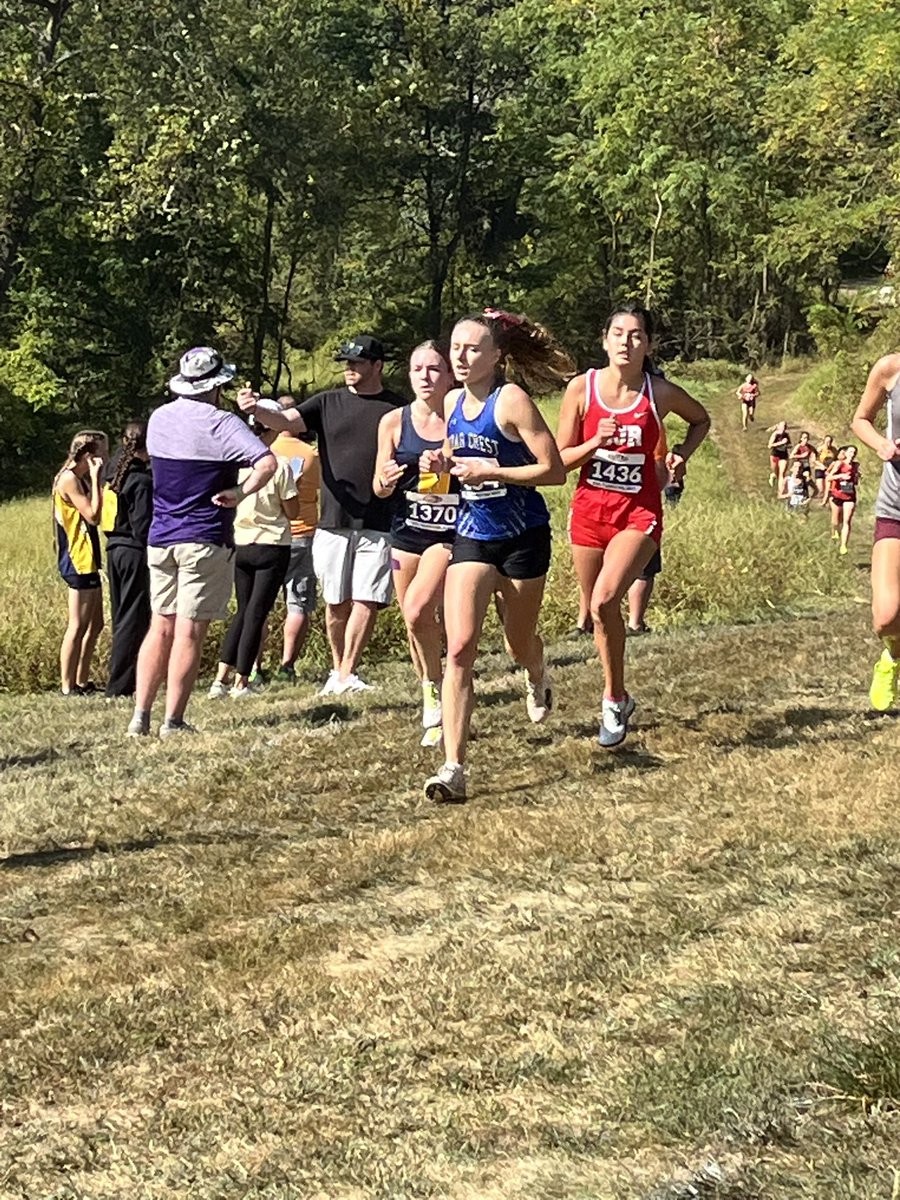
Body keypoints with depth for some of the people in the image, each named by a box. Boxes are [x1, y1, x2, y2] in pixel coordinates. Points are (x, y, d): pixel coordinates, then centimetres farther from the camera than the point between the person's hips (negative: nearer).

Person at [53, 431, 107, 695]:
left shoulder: (79, 479, 15)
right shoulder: (69, 479, -14)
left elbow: (94, 516, 10)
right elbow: (93, 515, -20)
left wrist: (96, 481, 7)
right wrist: (96, 479, -16)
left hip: (86, 560, 10)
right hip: (78, 561, -10)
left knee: (95, 624, 13)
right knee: (78, 626, -8)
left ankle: (82, 682, 19)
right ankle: (67, 686, -4)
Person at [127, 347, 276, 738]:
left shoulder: (158, 419, 8)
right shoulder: (220, 423, -12)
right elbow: (267, 462, -24)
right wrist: (240, 492, -14)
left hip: (160, 539, 6)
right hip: (205, 541, -6)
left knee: (160, 627, 13)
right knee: (189, 632, -2)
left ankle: (140, 716, 11)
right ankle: (173, 722, -1)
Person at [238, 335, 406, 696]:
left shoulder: (398, 409, 4)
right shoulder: (328, 403, 8)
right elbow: (286, 421, -5)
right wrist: (256, 410, -25)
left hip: (379, 524, -2)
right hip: (334, 520, 2)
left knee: (367, 601, -8)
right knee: (336, 602, 8)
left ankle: (347, 674, -4)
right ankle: (338, 670, 22)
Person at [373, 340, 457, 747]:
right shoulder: (394, 422, 2)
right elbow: (379, 488, 7)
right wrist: (386, 480, -16)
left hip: (451, 531, -4)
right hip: (407, 530, 4)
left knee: (418, 610, -23)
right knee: (417, 623, 10)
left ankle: (434, 693, -1)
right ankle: (433, 711, 28)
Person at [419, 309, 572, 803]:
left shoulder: (511, 401, -15)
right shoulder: (453, 402, 5)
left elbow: (554, 470, -17)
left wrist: (488, 471, -22)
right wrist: (441, 463, -1)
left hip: (523, 537, -4)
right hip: (472, 535, 4)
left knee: (518, 645, 15)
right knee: (459, 649, -12)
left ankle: (537, 678, 55)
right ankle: (453, 767, -15)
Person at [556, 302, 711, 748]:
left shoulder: (661, 394, -5)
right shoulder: (581, 388, -3)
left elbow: (700, 419, 18)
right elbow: (561, 460, 0)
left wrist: (682, 456, 1)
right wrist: (596, 442, -18)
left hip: (639, 513, -3)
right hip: (589, 510, 3)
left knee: (604, 601, -23)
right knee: (601, 611, 12)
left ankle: (613, 699, -4)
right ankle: (618, 698, 34)